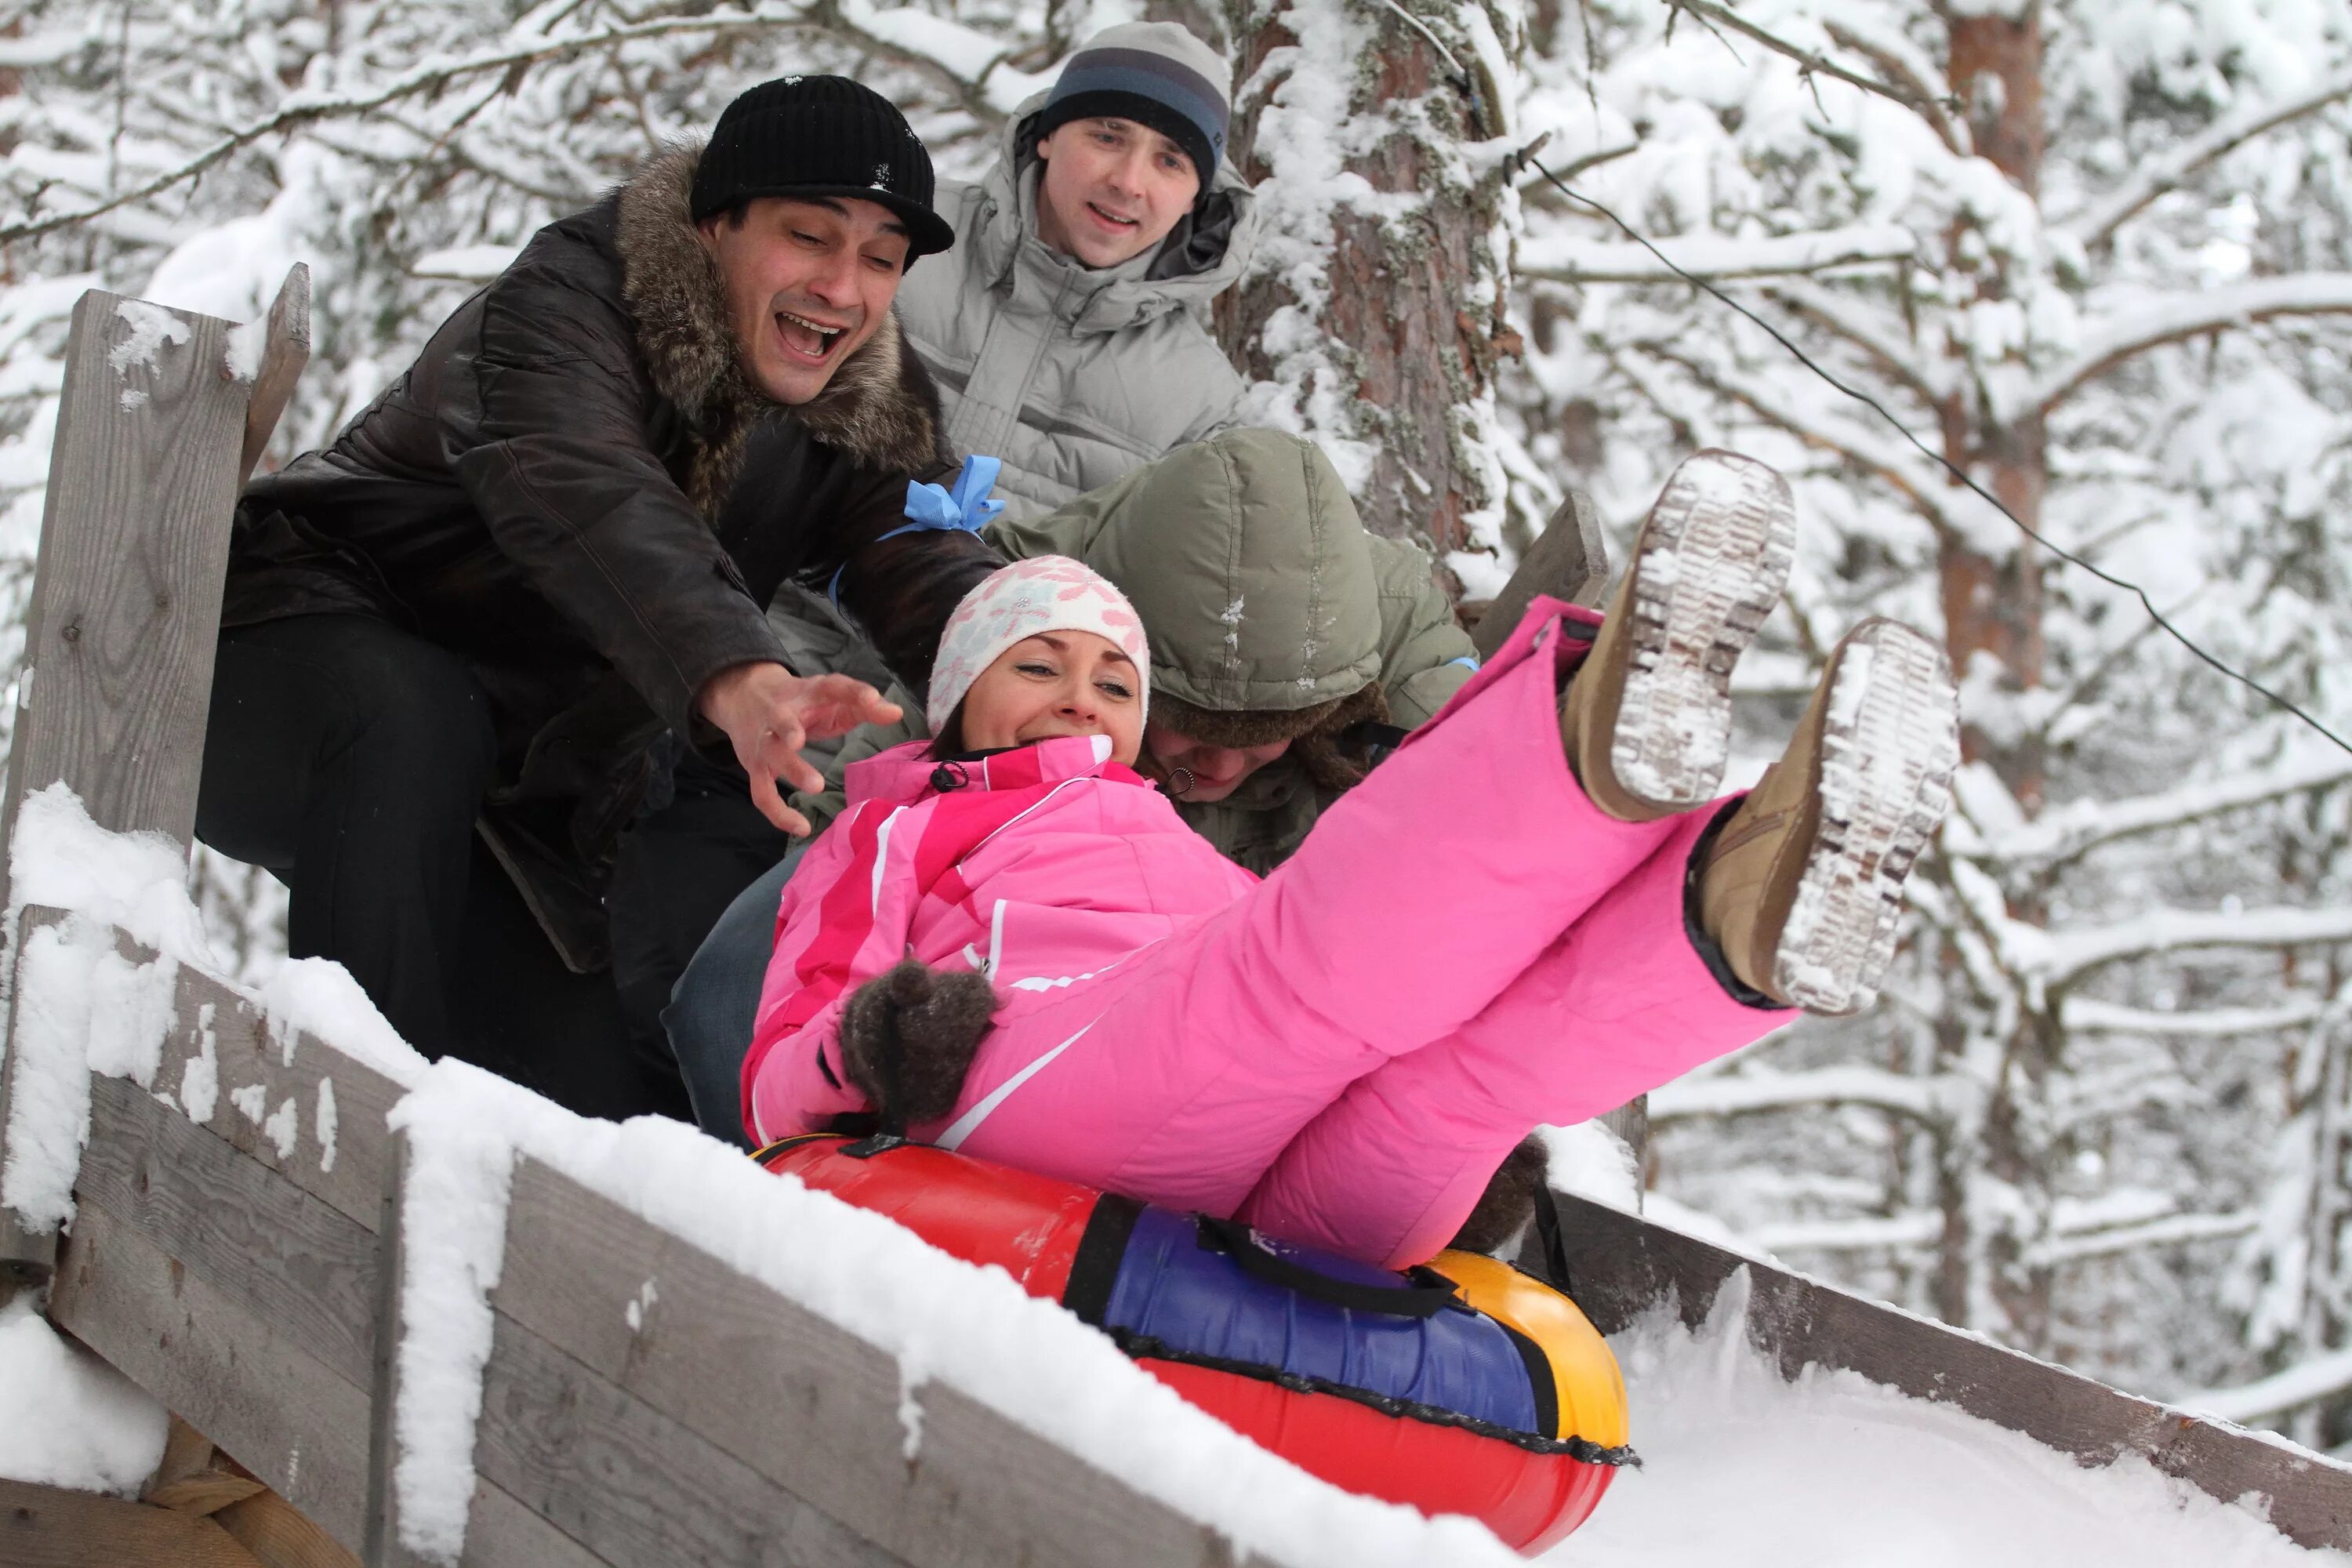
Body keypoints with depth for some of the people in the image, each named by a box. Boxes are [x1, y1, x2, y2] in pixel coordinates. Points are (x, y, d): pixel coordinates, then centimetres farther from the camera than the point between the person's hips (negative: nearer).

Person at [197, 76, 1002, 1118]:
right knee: (411, 718, -39)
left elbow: (934, 574, -22)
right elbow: (577, 491, -43)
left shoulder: (866, 417, -4)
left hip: (522, 790, 6)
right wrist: (733, 679, -63)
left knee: (610, 1094, -3)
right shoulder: (567, 298, -23)